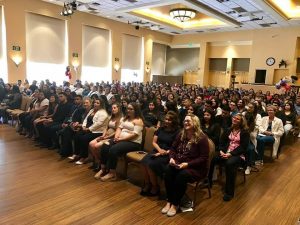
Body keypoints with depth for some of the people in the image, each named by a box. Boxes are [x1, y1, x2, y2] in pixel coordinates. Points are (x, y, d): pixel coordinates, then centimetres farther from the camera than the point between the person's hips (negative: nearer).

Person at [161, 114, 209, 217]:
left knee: (182, 175, -34)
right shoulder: (181, 135, 6)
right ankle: (169, 201, -13)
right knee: (168, 171, -26)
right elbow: (173, 148, 13)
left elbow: (204, 158, -15)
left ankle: (175, 204, -15)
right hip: (179, 164, 5)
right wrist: (172, 158, -10)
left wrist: (187, 164, -24)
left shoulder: (202, 138, -13)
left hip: (196, 167, -5)